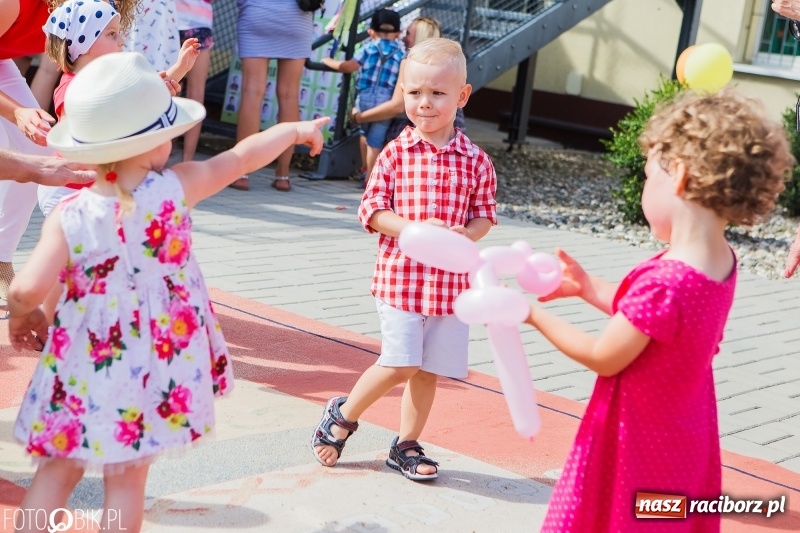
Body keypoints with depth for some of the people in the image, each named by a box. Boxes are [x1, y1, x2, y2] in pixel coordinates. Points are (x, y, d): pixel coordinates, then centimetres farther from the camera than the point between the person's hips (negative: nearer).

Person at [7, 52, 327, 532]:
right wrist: (297, 129, 19)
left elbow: (27, 289, -21)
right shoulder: (174, 189, -11)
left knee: (57, 470, 16)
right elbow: (245, 156, 3)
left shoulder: (68, 216, -13)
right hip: (153, 371, 0)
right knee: (127, 479, 11)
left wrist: (22, 315, 3)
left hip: (83, 370, 0)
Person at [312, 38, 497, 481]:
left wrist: (465, 234, -14)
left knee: (429, 370, 9)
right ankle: (342, 416, 17)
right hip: (399, 275, -3)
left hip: (451, 279, 3)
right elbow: (371, 210, -4)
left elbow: (485, 214, 8)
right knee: (401, 363, -7)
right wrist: (412, 230, -19)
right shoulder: (395, 154, -3)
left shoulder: (475, 161, 2)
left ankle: (406, 446, 26)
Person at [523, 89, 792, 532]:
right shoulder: (720, 261, -5)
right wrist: (588, 287, 9)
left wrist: (534, 315, -9)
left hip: (638, 449, -8)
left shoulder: (664, 281, -33)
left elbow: (603, 358, -19)